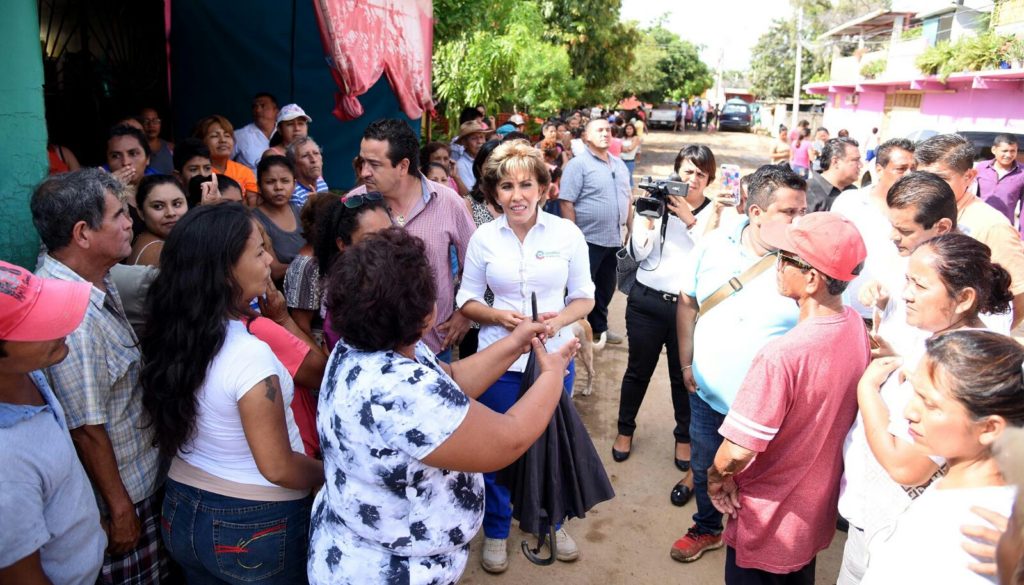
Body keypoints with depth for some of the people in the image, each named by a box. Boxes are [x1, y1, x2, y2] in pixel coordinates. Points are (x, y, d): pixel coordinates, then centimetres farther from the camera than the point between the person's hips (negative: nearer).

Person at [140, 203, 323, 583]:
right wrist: (331, 474, -6)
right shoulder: (249, 354, -29)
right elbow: (278, 468, -25)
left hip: (182, 512, 7)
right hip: (254, 527, -6)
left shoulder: (173, 335, -7)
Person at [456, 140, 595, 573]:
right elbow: (467, 299, 1)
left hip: (555, 355, 1)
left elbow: (584, 296, -1)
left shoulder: (566, 232, -7)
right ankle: (496, 529, 35)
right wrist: (500, 316, -19)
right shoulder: (483, 237, -6)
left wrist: (559, 319, -21)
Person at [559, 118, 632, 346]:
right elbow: (566, 202, -15)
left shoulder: (619, 164, 12)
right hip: (589, 240, -7)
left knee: (606, 287, 17)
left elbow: (627, 197, 19)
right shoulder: (578, 164, -11)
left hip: (615, 239, 7)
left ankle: (599, 327, 33)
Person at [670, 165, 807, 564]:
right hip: (707, 393, 4)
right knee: (704, 470, 24)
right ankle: (707, 529, 51)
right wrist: (686, 363, 6)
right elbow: (687, 303, 5)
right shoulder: (714, 246, -7)